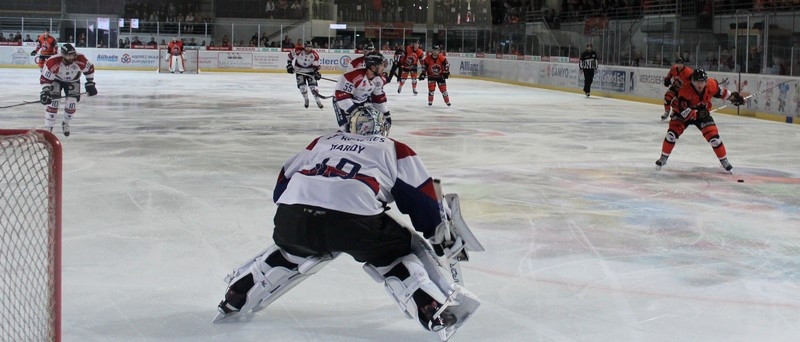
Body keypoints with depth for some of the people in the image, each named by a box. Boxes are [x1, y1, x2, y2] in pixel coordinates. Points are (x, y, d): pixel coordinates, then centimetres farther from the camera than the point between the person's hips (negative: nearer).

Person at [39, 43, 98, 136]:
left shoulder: (80, 59, -30)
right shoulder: (52, 62, -35)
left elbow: (89, 68, -11)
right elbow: (45, 78, -25)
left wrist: (90, 83, -7)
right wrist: (45, 91, -32)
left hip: (73, 81, 2)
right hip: (56, 80, -2)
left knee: (72, 103, -8)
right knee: (53, 101, -16)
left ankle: (65, 124, 21)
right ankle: (48, 128, -6)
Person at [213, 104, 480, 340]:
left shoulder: (324, 142, 35)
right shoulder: (394, 150, 24)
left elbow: (284, 182, 34)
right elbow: (421, 196, 17)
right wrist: (436, 233, 31)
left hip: (292, 216, 4)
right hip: (352, 218, -4)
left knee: (292, 251, 36)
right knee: (398, 253, 18)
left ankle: (236, 296, 38)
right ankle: (438, 314, 2)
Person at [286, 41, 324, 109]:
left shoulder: (315, 55, -16)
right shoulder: (298, 51, -20)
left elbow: (316, 66, -9)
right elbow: (291, 55, -5)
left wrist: (317, 73, -25)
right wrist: (289, 65, -8)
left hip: (310, 71, 0)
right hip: (300, 71, 0)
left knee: (313, 86, -9)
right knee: (302, 86, -8)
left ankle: (318, 101, 2)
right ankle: (306, 100, 15)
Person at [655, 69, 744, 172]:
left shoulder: (711, 84, -22)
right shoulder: (685, 90, -35)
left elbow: (720, 91, 3)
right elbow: (683, 111, -35)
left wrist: (732, 96, 5)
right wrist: (697, 113, -45)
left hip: (702, 113, 3)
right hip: (682, 112, -3)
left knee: (713, 136, -7)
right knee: (672, 133, -18)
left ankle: (724, 161, 10)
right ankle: (663, 158, 1)